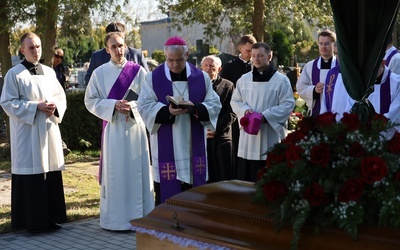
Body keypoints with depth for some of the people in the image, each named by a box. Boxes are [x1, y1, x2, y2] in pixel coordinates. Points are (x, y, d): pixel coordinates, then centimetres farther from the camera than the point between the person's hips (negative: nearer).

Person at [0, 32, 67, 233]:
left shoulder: (49, 72, 12)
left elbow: (61, 97, 15)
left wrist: (55, 107, -7)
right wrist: (36, 107, -16)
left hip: (49, 131, 5)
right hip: (27, 133, -5)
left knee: (51, 175, 6)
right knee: (31, 176, -3)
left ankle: (50, 218, 16)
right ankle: (32, 221, 6)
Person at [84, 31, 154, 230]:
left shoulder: (138, 70, 1)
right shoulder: (99, 73, 2)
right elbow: (90, 101, 0)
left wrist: (132, 107, -17)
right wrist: (114, 105, -14)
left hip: (135, 127, 0)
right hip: (112, 128, 0)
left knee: (137, 172, 4)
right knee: (115, 173, 3)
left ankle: (139, 216, 13)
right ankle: (116, 219, 11)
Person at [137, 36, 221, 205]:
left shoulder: (201, 77, 4)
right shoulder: (153, 77, 0)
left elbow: (215, 105, 1)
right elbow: (144, 106, -6)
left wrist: (195, 108, -19)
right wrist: (167, 110, -23)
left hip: (193, 145, 2)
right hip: (165, 146, -2)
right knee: (166, 191, 1)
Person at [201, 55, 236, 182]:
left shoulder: (227, 86, 6)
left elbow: (232, 112, 0)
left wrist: (216, 129, -9)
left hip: (222, 137, -1)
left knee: (225, 177, -1)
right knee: (205, 178, 1)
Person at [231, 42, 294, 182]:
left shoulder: (281, 80, -1)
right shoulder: (244, 79, 10)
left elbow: (288, 105, -5)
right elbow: (235, 101, 15)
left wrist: (265, 116, -16)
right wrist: (245, 110, -7)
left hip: (271, 136, -3)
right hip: (248, 139, 4)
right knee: (246, 177, 6)